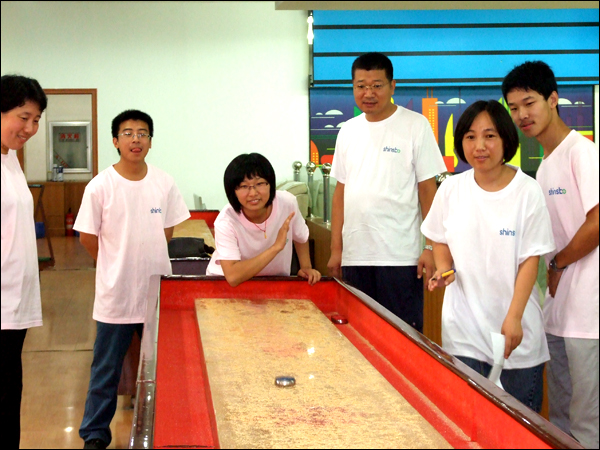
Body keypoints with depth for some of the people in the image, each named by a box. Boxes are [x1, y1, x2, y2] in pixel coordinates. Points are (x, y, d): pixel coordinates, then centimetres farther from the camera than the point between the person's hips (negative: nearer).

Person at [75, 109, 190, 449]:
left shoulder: (164, 183, -1)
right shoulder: (101, 186, -10)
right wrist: (118, 265, 5)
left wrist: (144, 260, 7)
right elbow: (88, 237, -2)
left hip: (159, 292, 3)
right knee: (107, 370, 8)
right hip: (116, 294, -3)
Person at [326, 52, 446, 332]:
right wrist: (336, 249, 11)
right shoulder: (348, 131, 11)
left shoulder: (415, 126, -3)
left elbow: (428, 189, -4)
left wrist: (432, 247, -10)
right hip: (355, 256, 5)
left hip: (400, 257, -4)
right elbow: (341, 192, 14)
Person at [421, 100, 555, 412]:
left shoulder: (527, 191, -8)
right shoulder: (451, 189, 0)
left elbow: (530, 259, -7)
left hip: (515, 328, -2)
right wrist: (443, 269, -4)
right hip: (464, 326, 2)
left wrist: (514, 318, -13)